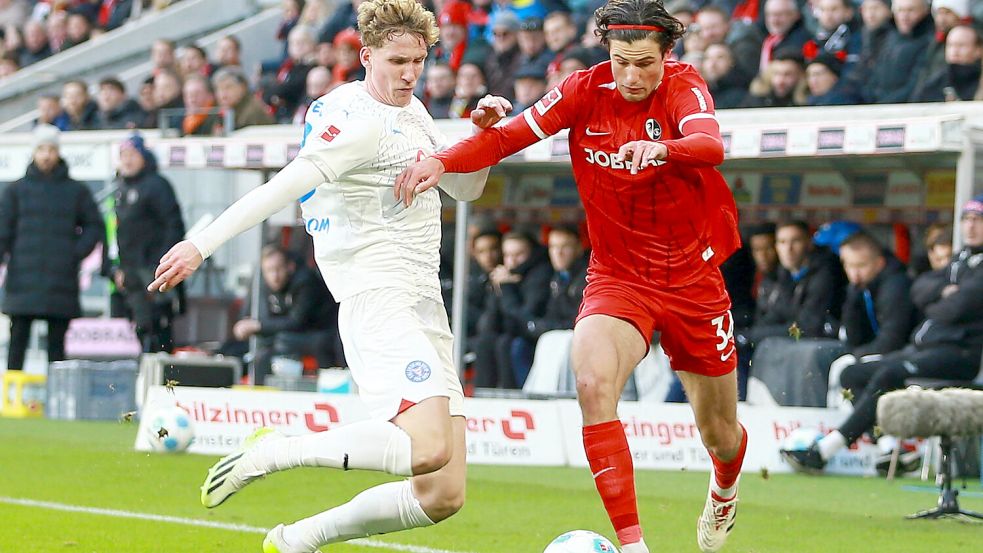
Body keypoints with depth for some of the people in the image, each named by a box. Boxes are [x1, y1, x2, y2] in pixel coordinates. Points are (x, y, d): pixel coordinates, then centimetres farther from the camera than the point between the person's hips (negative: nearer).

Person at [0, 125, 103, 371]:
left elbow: (94, 226, 11)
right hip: (24, 282, 0)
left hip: (61, 282, 0)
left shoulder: (76, 191, 8)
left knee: (56, 342, 3)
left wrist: (77, 253, -2)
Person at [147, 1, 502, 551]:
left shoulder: (411, 112, 18)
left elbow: (463, 187, 29)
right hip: (377, 299, -9)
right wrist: (202, 244, -28)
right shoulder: (360, 121, -11)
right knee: (428, 448, -30)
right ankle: (274, 452, -13)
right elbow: (285, 186, -20)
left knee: (443, 496, 2)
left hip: (425, 308, 9)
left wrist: (483, 132, 10)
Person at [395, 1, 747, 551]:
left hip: (694, 279, 0)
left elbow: (712, 145, -33)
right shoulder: (586, 91, -8)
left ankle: (725, 489, 53)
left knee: (721, 437, 13)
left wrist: (661, 148, -55)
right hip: (617, 276, 0)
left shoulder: (684, 87, -13)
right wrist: (442, 161, -27)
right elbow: (507, 136, -9)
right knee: (593, 381, -32)